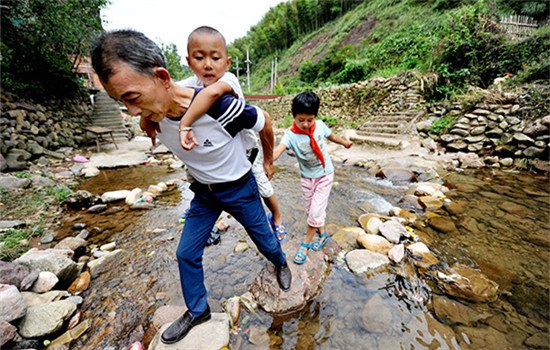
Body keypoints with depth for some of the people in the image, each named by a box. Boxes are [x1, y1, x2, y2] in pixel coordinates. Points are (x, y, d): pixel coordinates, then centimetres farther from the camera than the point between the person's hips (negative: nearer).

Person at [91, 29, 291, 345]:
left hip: (240, 189, -5)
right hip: (204, 192, 6)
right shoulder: (154, 112, -14)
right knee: (187, 253, 13)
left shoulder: (220, 108, -34)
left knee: (264, 239, 16)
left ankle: (281, 264, 53)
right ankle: (197, 311, 40)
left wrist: (269, 158, 2)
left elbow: (265, 122, -16)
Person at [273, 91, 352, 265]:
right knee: (311, 211, 14)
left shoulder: (319, 125, -14)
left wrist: (344, 142, 26)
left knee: (315, 211, -4)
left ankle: (305, 245, 16)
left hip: (325, 175, 0)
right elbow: (279, 149, -42)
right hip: (307, 177, 1)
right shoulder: (291, 135, -21)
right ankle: (322, 234, 41)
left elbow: (331, 136, 9)